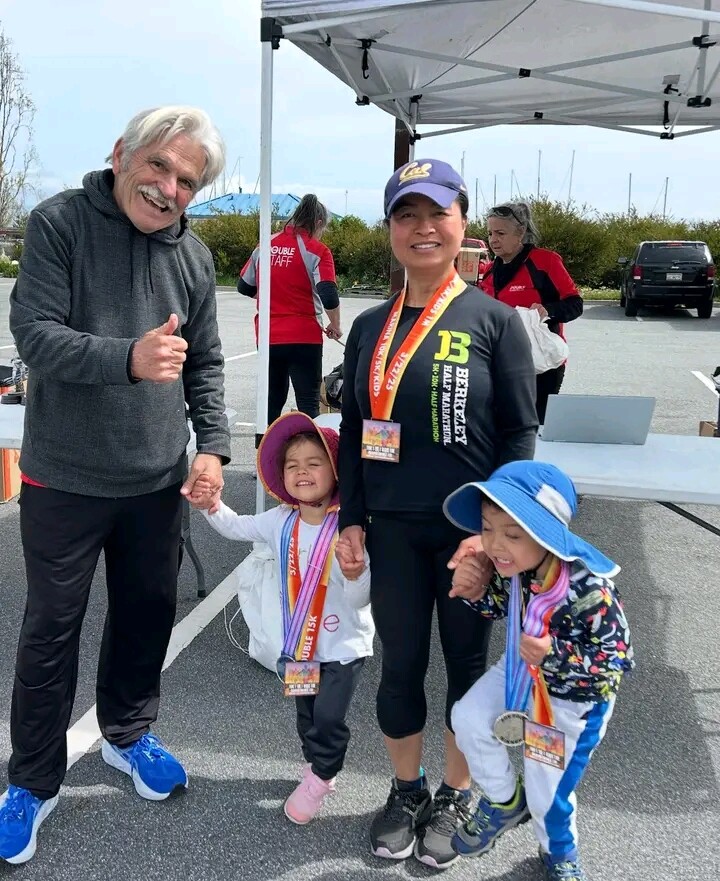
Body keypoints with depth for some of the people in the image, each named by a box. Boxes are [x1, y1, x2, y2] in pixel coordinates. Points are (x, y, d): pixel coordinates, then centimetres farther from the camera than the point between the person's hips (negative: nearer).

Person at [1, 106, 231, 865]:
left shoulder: (193, 256, 3)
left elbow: (205, 366, 8)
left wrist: (213, 446, -6)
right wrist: (128, 358, -35)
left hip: (159, 481, 4)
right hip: (64, 479, -4)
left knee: (148, 613, 17)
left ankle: (127, 734, 42)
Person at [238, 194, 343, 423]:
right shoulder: (317, 251, -9)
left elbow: (244, 287, 15)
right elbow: (329, 298, -17)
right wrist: (335, 326, 0)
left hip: (268, 337, 5)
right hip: (304, 338, -5)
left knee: (272, 401, 16)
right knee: (308, 403, 2)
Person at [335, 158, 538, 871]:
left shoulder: (495, 321, -5)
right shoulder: (370, 327, 5)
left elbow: (519, 432, -5)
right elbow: (353, 430, 8)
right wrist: (351, 520, 2)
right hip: (393, 530, 3)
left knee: (467, 664, 13)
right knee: (400, 665, 13)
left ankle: (453, 799, 35)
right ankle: (406, 792, 36)